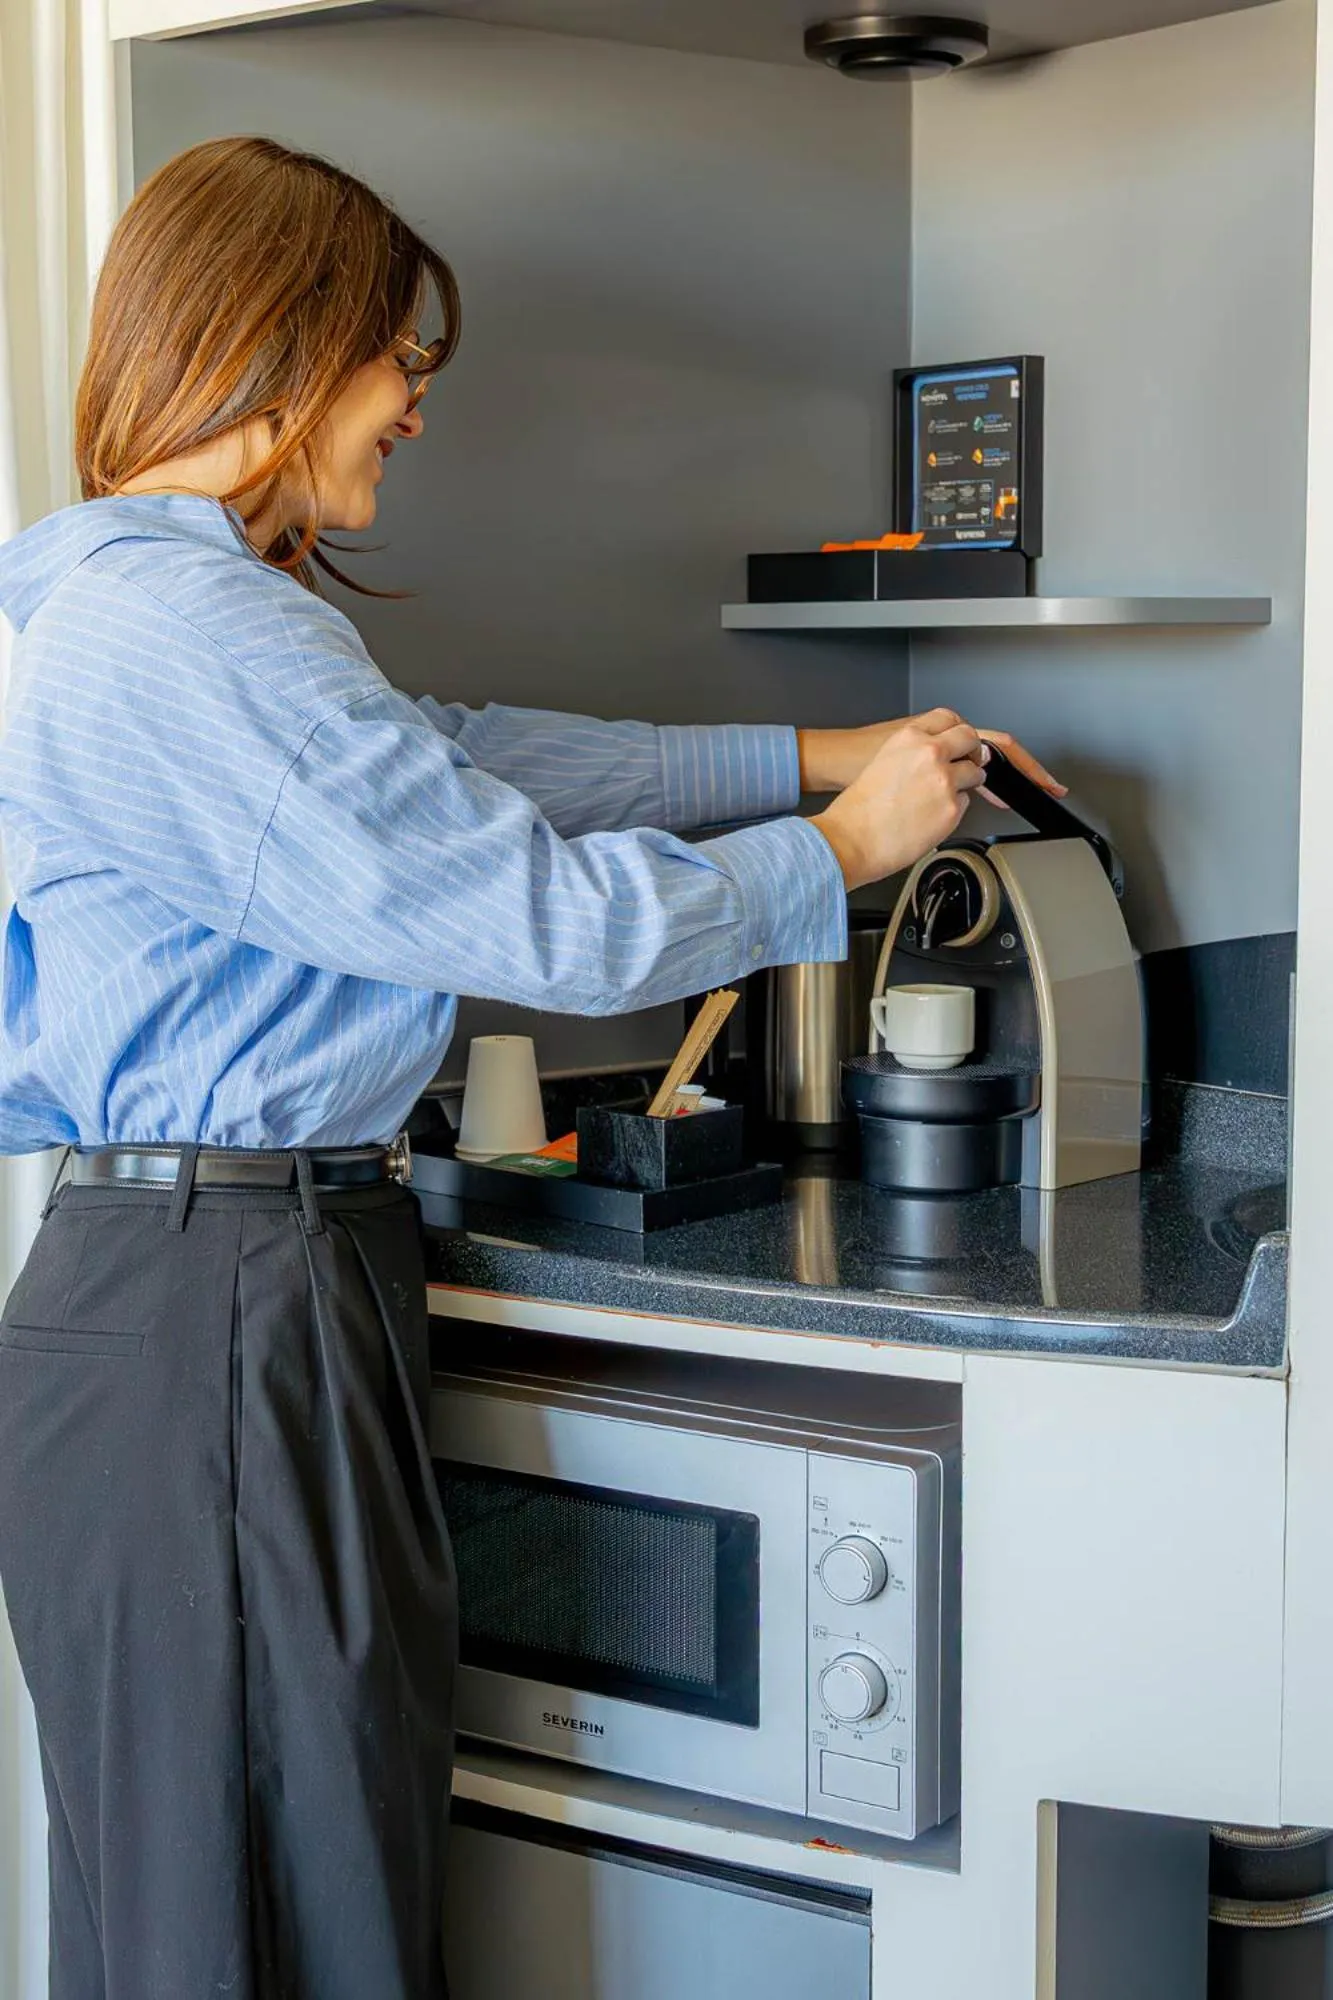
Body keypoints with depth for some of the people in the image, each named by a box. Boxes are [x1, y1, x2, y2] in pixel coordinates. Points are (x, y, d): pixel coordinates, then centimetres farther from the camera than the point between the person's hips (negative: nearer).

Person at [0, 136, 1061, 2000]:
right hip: (212, 1310, -10)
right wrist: (842, 851, -2)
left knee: (353, 1830, 16)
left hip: (276, 1269, 10)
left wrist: (817, 754, 18)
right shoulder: (174, 627, -18)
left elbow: (472, 759, 18)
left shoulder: (186, 604, 16)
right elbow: (548, 914, -17)